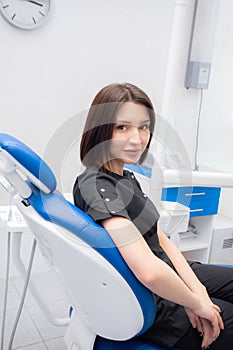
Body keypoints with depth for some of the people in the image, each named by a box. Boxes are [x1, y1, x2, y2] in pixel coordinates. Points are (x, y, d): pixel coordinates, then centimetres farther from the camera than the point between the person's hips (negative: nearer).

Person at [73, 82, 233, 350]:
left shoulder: (126, 178, 5)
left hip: (171, 276, 9)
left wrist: (197, 289, -8)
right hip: (150, 307, -9)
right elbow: (150, 271, -35)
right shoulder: (96, 186, -26)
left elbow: (160, 240, 3)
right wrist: (196, 303, -18)